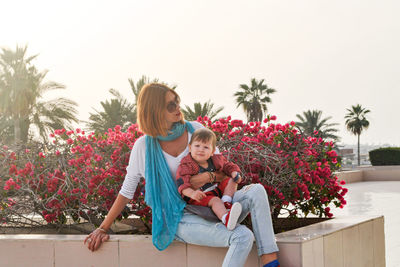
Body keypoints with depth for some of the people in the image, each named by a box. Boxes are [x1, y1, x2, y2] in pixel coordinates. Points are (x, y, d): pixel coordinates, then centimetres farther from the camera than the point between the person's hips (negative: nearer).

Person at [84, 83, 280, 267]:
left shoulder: (196, 130, 2)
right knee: (243, 236, -28)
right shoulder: (144, 146, -6)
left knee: (256, 191, -23)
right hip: (181, 219, -4)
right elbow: (126, 191, 5)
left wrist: (208, 176, -15)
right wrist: (103, 228, 5)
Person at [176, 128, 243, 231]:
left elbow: (228, 166, 19)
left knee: (231, 181, 1)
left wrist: (235, 173, -5)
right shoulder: (186, 165, -14)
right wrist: (192, 193, -43)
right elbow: (182, 183, -24)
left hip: (217, 189, 8)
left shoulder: (216, 160, 5)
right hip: (200, 196, -7)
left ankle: (226, 202, -21)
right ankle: (226, 218, -61)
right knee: (215, 200, -33)